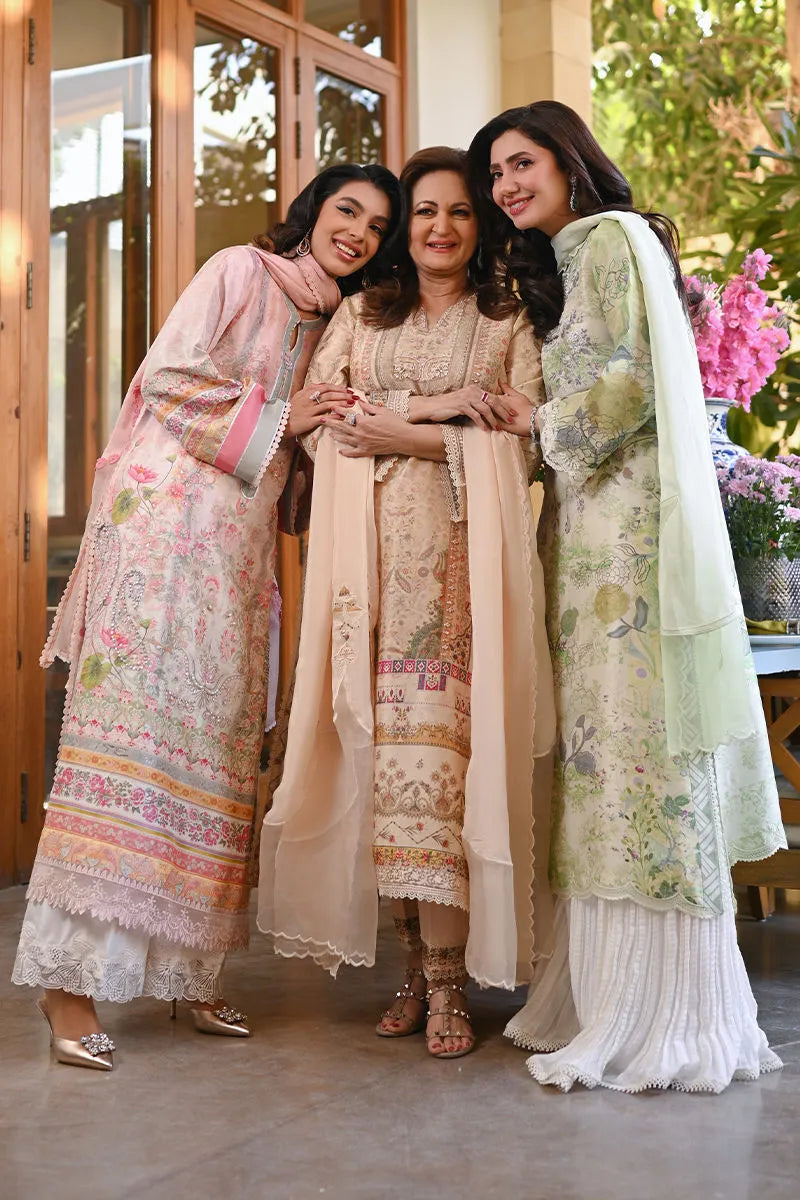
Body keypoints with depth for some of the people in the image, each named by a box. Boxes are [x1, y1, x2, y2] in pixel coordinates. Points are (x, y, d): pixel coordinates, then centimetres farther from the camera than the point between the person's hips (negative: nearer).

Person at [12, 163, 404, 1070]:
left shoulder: (333, 326, 23)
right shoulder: (240, 272, 4)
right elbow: (167, 375, -6)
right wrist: (276, 419, -4)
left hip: (238, 546, 7)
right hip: (163, 517, -7)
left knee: (218, 747, 3)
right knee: (132, 730, -12)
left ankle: (184, 968, 8)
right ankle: (69, 974, -10)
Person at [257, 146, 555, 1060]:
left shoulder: (508, 323, 14)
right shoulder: (359, 316, 21)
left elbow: (523, 442, 1)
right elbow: (317, 419, 7)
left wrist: (401, 430, -6)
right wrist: (437, 409, -4)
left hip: (462, 555, -2)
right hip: (373, 550, 2)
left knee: (444, 744, -11)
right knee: (384, 744, -5)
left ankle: (447, 981, -7)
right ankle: (415, 964, 3)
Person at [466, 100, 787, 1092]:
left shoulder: (612, 238, -2)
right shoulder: (556, 265, 25)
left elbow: (631, 383, -13)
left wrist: (542, 422, 0)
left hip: (629, 531, -9)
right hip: (587, 531, 9)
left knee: (638, 755, -9)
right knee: (599, 754, 5)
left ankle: (662, 1018, -3)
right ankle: (605, 1000, 10)